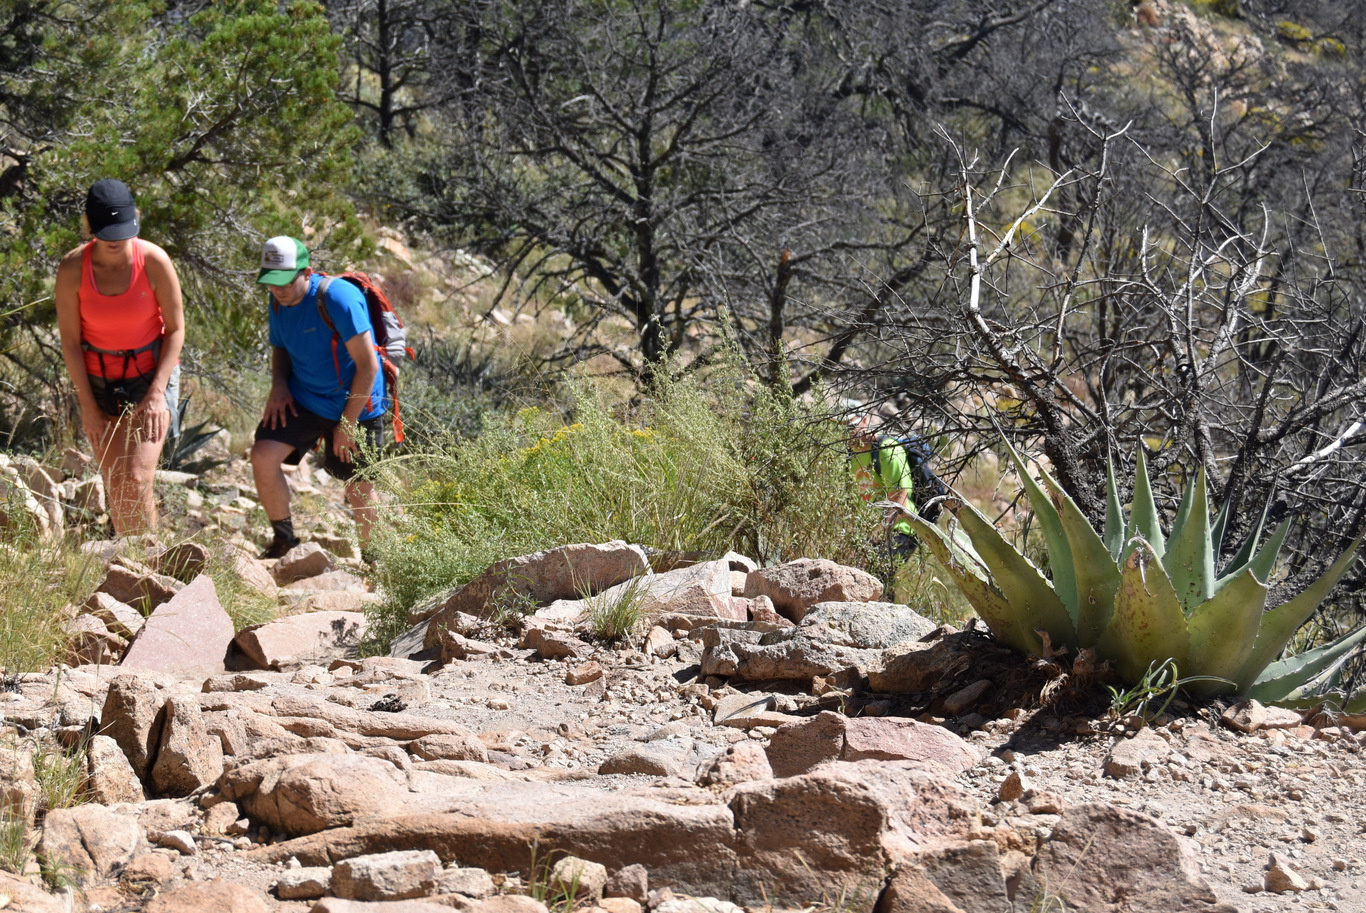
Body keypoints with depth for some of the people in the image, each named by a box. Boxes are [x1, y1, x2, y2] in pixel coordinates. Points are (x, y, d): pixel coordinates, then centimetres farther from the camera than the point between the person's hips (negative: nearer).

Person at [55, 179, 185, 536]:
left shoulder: (154, 261, -18)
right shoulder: (72, 268, -16)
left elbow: (176, 329, -8)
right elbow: (69, 340, -7)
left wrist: (157, 394, -14)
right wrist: (87, 405, -6)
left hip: (151, 373, -2)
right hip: (98, 379, 2)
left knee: (137, 480, -16)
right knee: (114, 486, 6)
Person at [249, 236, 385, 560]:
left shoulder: (338, 298, -25)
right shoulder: (278, 301, -2)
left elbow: (367, 365, -23)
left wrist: (347, 424, -19)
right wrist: (279, 382, -6)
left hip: (353, 406, -6)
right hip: (302, 399, 6)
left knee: (359, 488, 4)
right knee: (263, 456, -14)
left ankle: (371, 558, 28)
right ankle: (283, 539, 5)